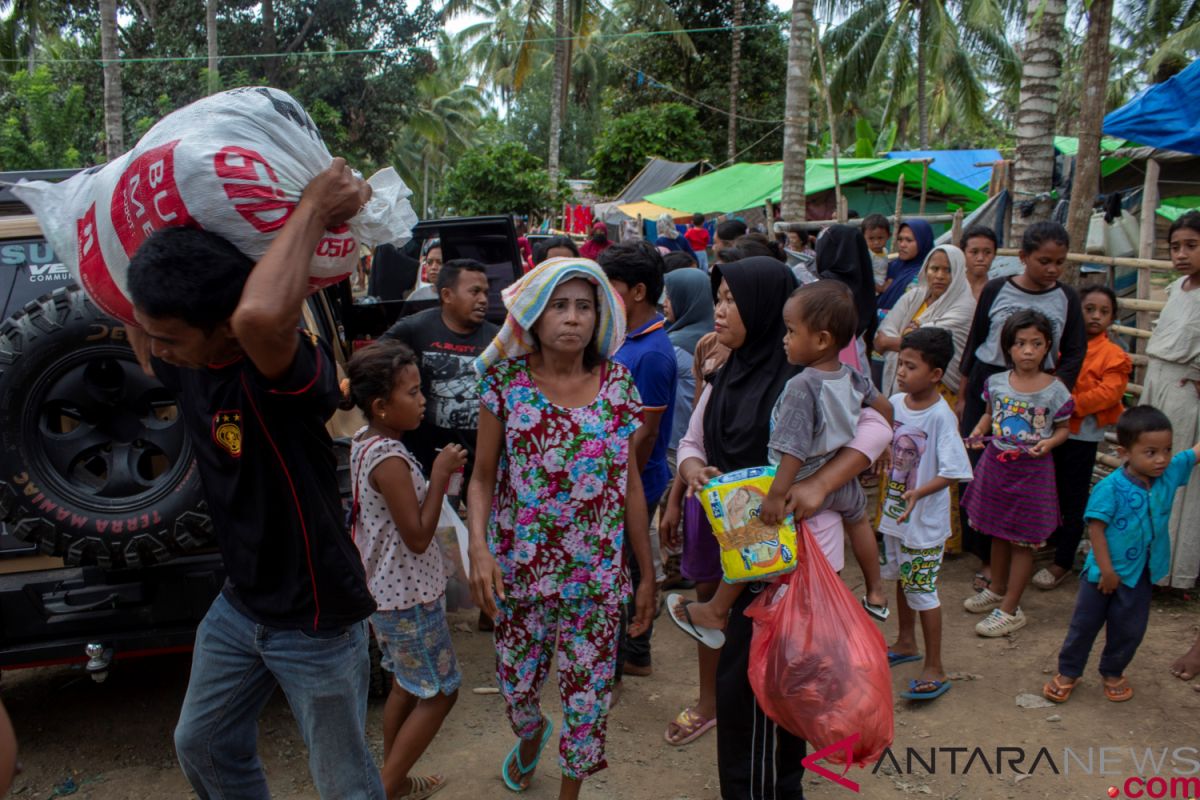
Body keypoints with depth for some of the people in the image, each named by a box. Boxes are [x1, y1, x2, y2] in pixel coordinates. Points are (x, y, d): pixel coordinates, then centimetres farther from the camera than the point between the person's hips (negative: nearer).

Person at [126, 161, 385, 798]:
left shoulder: (282, 371, -30)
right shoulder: (185, 367, -5)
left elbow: (259, 315, -56)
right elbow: (135, 315, 19)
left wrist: (313, 207, -41)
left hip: (316, 621, -8)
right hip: (238, 606, 8)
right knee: (201, 744, 27)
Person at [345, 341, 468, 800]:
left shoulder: (364, 441, 3)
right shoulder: (390, 460, -26)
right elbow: (417, 537, -24)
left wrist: (436, 474, 1)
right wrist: (440, 476, -20)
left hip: (386, 590, 9)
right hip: (408, 597, -9)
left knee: (406, 686, 22)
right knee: (440, 692, 6)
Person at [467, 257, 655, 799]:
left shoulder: (618, 384, -4)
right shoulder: (505, 381, -8)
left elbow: (631, 484, 1)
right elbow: (482, 477, -4)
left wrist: (647, 572, 4)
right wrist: (478, 546, -21)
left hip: (598, 575, 0)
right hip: (518, 570, 0)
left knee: (588, 692, 10)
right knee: (516, 683, 17)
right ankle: (530, 737, 54)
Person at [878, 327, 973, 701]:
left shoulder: (941, 416, -22)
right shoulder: (895, 403, -1)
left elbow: (953, 472, -25)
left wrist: (917, 493, -35)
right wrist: (880, 467, 2)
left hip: (925, 520, -7)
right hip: (895, 512, 7)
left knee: (922, 590, -1)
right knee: (902, 579, 22)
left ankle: (935, 669, 13)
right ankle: (906, 643, 41)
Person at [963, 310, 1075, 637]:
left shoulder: (1054, 390, -10)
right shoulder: (997, 383, -2)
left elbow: (1063, 428, 0)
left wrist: (1048, 443, -20)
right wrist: (979, 430, -6)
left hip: (1032, 469, -4)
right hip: (996, 463, 4)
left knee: (1022, 540, 4)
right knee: (998, 532, 19)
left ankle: (1010, 609, 13)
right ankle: (996, 590, 39)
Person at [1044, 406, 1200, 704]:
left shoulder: (1170, 473, -7)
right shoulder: (1110, 488, -24)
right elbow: (1095, 527, -21)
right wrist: (1107, 570, -19)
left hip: (1140, 574, 5)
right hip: (1103, 572, -5)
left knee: (1129, 629, 18)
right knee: (1085, 624, 11)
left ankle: (1113, 673, 40)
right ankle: (1068, 672, 28)